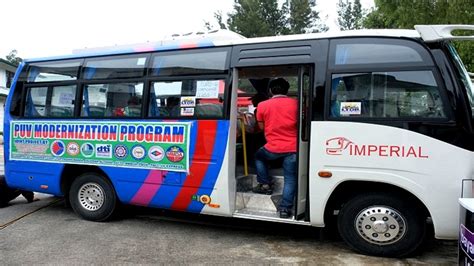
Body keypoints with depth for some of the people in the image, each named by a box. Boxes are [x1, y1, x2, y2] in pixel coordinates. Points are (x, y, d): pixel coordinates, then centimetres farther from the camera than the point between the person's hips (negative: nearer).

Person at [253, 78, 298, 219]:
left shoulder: (262, 105, 2)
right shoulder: (295, 103, 3)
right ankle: (285, 208, 2)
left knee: (259, 156, 30)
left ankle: (265, 184, 25)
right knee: (290, 179, 9)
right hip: (292, 148, 0)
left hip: (273, 148, 0)